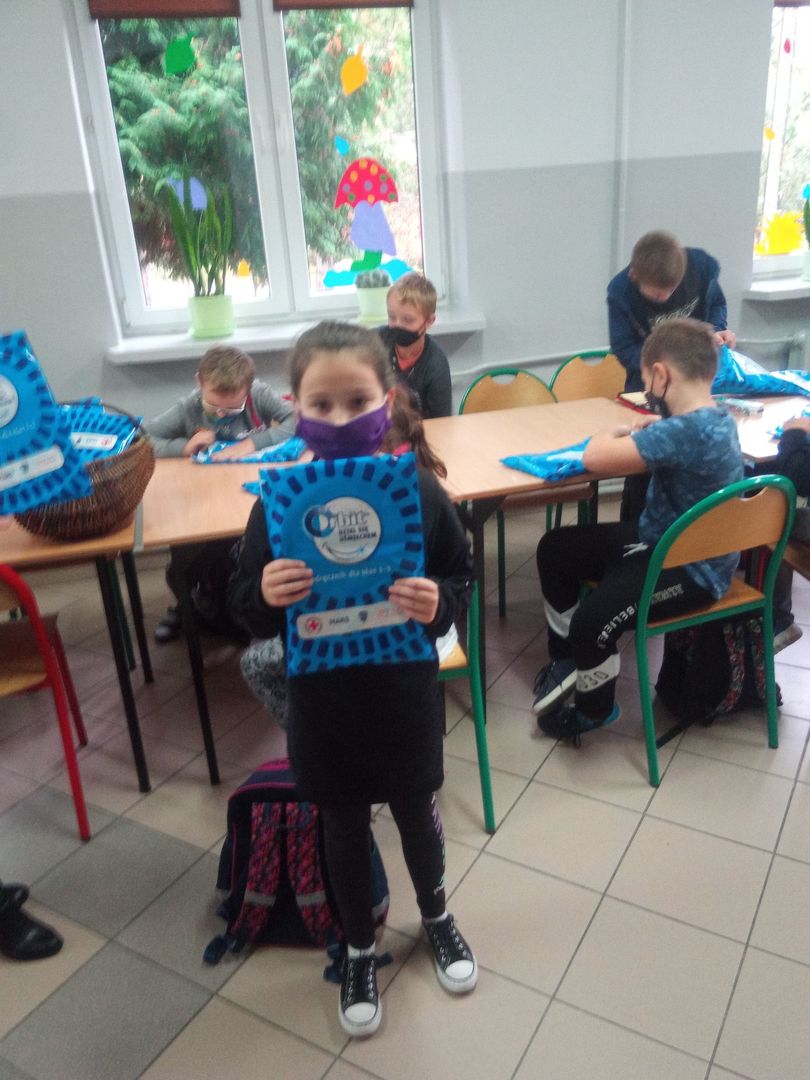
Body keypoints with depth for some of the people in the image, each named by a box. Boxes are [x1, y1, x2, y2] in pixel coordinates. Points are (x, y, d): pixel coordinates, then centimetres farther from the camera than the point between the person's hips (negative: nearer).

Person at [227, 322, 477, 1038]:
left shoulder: (418, 491, -15)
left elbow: (462, 581, -4)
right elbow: (250, 615, -7)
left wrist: (439, 604, -26)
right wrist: (266, 595, -29)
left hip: (405, 695, 0)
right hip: (323, 703, 0)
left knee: (416, 810, 22)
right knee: (344, 826, 19)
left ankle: (437, 917, 53)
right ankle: (360, 949, 47)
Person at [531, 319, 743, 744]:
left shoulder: (684, 431, -30)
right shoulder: (712, 419, 2)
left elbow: (595, 457, -31)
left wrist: (619, 433, -9)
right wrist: (641, 434, -4)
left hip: (690, 569, -11)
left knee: (593, 620, -28)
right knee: (555, 548, 9)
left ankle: (593, 709, 5)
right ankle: (567, 658, 25)